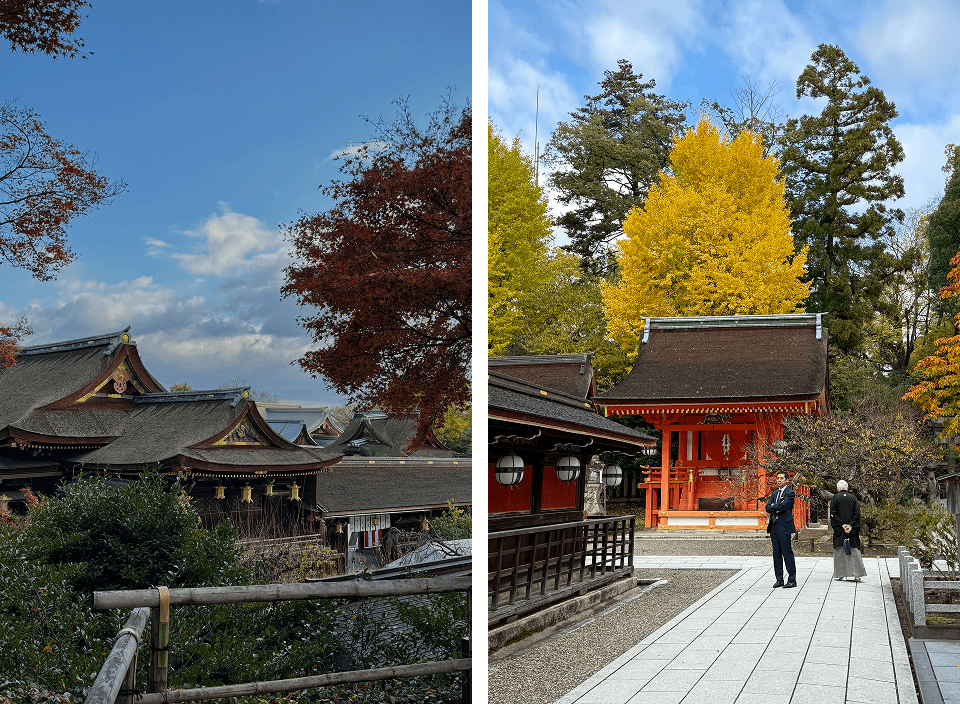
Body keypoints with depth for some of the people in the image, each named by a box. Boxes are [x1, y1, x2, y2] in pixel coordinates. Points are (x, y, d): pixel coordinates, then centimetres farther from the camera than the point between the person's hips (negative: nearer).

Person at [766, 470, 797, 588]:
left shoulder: (790, 493, -5)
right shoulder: (774, 493, 19)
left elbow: (783, 506, -18)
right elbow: (768, 508, 8)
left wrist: (773, 507, -2)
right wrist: (777, 509, -9)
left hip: (784, 526, -7)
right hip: (774, 527, 7)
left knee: (787, 553, -7)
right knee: (777, 554, 8)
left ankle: (792, 580, -2)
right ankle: (779, 579, 14)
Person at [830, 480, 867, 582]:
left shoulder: (835, 498, -1)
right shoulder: (853, 498, 4)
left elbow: (833, 514, -8)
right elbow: (857, 513, -4)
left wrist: (842, 525, -10)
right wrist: (851, 526, -9)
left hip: (839, 530, -1)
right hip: (852, 530, 1)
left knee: (839, 552, 5)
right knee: (854, 551, 2)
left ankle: (839, 574, 6)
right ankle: (855, 574, -6)